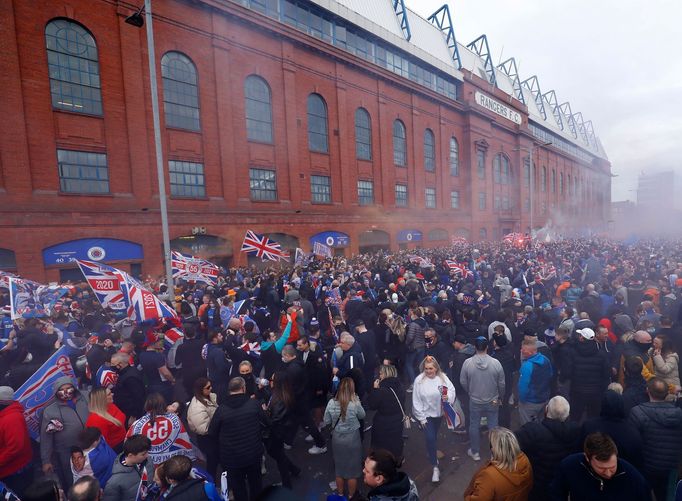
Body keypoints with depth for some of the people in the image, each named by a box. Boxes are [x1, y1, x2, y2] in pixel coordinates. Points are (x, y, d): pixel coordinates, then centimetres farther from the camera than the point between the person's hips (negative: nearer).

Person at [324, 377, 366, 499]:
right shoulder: (355, 403, -24)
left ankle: (340, 495, 41)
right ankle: (351, 496, 36)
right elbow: (362, 416, -3)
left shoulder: (331, 403, -16)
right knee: (352, 469, 18)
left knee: (339, 468, 22)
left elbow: (327, 422, -4)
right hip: (352, 439, -2)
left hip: (337, 439, 3)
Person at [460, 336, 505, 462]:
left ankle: (475, 452, 31)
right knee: (493, 426, 18)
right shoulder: (496, 363, -18)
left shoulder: (467, 362, -18)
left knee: (474, 426, 16)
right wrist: (500, 397, 11)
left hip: (474, 401, 0)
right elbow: (501, 383, -6)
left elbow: (463, 382, -7)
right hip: (493, 401, 1)